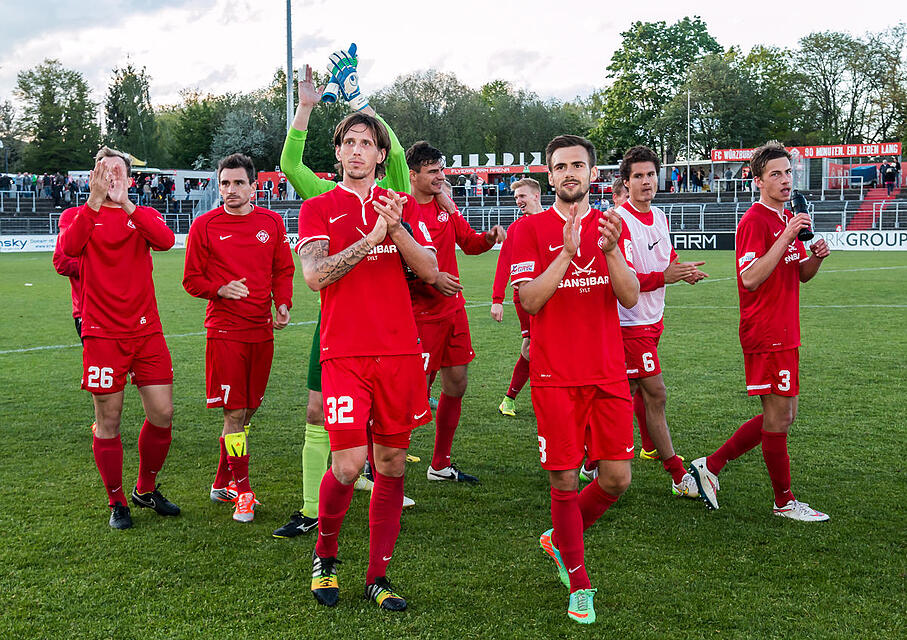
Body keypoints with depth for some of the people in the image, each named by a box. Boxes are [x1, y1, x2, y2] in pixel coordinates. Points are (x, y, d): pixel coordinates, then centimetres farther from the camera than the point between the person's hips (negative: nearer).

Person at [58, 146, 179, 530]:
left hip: (146, 331, 2)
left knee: (162, 414, 2)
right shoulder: (81, 215, 6)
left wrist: (125, 203, -23)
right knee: (108, 421, 2)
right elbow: (68, 248, -18)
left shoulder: (144, 215, 11)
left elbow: (166, 240, -14)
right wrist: (95, 201, -26)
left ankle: (146, 489, 24)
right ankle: (117, 502, 18)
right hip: (102, 335, -2)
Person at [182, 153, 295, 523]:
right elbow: (192, 280, 2)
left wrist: (282, 305, -5)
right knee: (235, 413, -4)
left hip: (262, 329, 4)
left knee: (247, 410, 11)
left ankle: (222, 484, 26)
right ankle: (242, 491, 7)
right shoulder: (204, 226, -2)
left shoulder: (272, 222, 6)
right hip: (224, 331, -4)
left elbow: (283, 270, 12)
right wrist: (222, 290, -17)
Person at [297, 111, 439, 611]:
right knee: (348, 465, -10)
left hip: (400, 352, 3)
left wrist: (396, 228, -12)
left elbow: (430, 272, 3)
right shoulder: (318, 208, 6)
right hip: (345, 354, -3)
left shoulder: (402, 206, 14)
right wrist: (372, 237, -17)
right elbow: (315, 275, -10)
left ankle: (378, 576, 17)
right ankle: (324, 556, 17)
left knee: (391, 464, 6)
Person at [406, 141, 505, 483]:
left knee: (456, 384, 10)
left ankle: (440, 465, 23)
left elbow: (469, 242, 21)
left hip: (453, 309, 8)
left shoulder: (445, 205, 12)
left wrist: (490, 236, 1)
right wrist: (430, 278, -24)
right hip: (422, 314, -8)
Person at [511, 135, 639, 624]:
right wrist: (567, 252, -21)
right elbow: (530, 300, -11)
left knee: (616, 479, 3)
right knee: (564, 483, 0)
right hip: (555, 378, -3)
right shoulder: (530, 229, 0)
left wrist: (611, 250, -19)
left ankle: (560, 540, 30)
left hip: (609, 374, 3)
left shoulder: (612, 226, 9)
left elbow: (630, 297, -2)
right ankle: (578, 584, 17)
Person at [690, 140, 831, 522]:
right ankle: (785, 502, 14)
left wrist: (816, 257, 0)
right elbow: (750, 278, -24)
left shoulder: (788, 219, 16)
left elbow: (801, 275, 22)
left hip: (785, 333, 10)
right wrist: (786, 238, -27)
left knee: (780, 416, 14)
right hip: (766, 334, -10)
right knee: (779, 418, 0)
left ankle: (710, 466, 21)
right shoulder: (754, 222, -14)